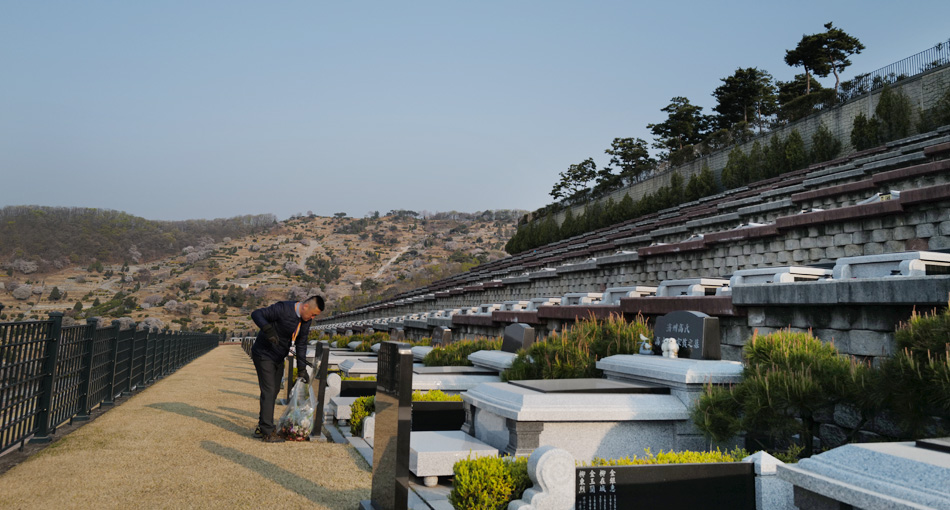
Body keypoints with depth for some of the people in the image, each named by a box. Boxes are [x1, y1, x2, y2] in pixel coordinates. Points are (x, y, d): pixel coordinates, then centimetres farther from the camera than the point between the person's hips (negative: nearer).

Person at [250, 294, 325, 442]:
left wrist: (302, 370, 4)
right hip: (264, 355, -8)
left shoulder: (305, 321, -1)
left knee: (274, 391, 13)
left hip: (278, 358, 8)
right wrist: (269, 330, -42)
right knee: (268, 392, -9)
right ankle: (268, 432, -3)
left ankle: (262, 427, 25)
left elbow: (301, 345, 5)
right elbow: (256, 314, -26)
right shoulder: (282, 309, -24)